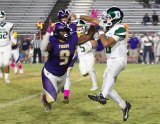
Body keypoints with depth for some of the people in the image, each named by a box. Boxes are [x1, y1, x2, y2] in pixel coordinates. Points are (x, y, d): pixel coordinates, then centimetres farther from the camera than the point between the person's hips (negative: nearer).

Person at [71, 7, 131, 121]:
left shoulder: (119, 29, -17)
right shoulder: (108, 25, 6)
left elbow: (106, 43, -22)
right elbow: (93, 20, 17)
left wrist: (101, 33, -7)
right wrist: (78, 16, 15)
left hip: (119, 59, -9)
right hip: (111, 60, 9)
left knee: (110, 73, -40)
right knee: (107, 89, 5)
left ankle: (102, 97, -60)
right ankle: (124, 106, 19)